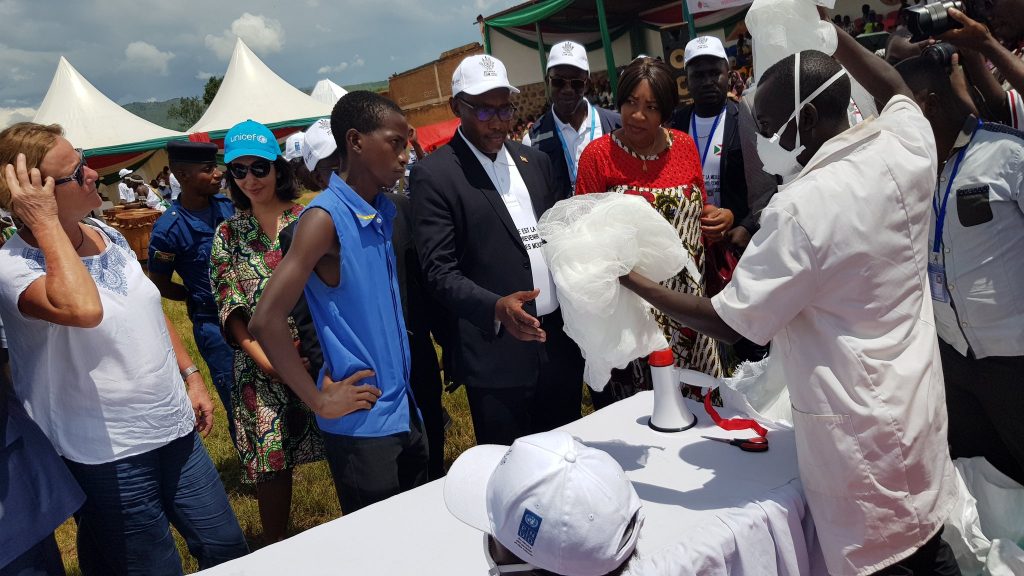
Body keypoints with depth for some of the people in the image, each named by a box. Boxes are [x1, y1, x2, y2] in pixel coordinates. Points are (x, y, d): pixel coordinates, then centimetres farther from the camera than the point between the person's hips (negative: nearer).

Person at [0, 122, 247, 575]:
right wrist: (45, 221, -28)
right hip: (108, 456, -6)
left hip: (176, 430, 7)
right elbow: (83, 309, -40)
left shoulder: (108, 236, 5)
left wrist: (191, 375, 13)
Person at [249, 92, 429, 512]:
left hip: (404, 410, 7)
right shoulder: (325, 218, -16)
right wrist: (320, 401, -14)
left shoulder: (385, 212, 6)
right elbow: (266, 321, -21)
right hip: (360, 422, -7)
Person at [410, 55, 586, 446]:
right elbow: (439, 271, -12)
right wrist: (496, 307, -27)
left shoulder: (535, 161, 12)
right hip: (498, 355, -5)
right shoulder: (434, 175, -7)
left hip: (561, 343, 6)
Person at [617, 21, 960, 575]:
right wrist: (830, 33, 26)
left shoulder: (802, 209, -25)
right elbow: (898, 90, 20)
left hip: (854, 422, -7)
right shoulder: (906, 146, -6)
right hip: (918, 397, 8)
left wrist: (634, 281, -11)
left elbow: (727, 322, -19)